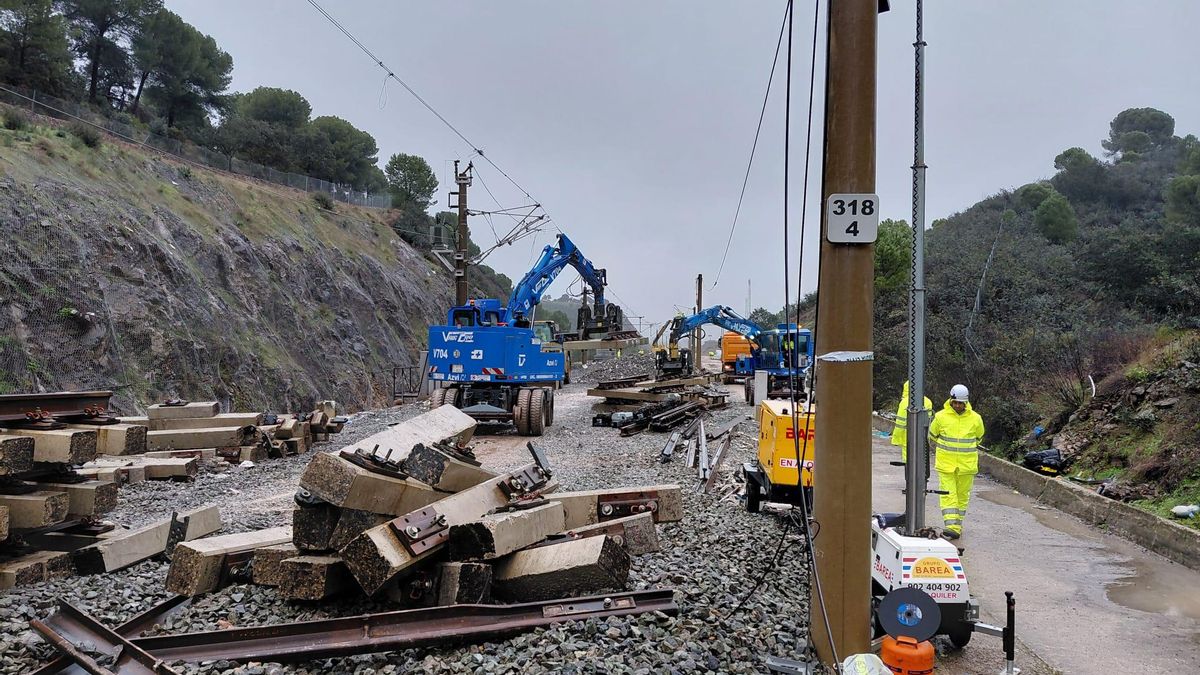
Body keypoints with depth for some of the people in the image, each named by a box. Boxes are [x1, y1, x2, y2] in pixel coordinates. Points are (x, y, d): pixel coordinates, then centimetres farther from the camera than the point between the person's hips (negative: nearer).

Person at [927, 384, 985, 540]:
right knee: (948, 494, -8)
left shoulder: (975, 418, -1)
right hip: (945, 464, -1)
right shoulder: (941, 417, -4)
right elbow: (932, 437, 13)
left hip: (966, 465, 1)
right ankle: (951, 527, -12)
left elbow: (979, 437, 19)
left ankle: (957, 526, 21)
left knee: (963, 495, 9)